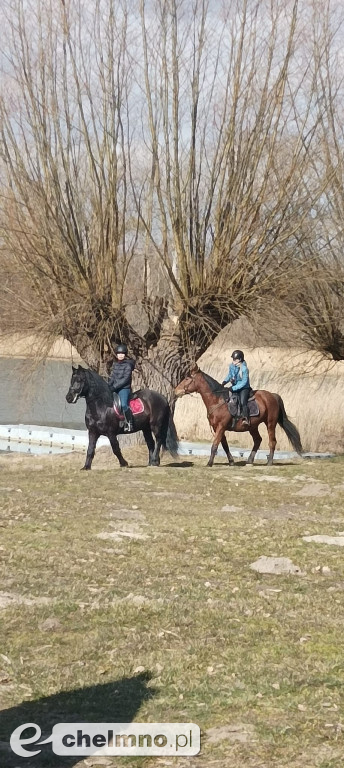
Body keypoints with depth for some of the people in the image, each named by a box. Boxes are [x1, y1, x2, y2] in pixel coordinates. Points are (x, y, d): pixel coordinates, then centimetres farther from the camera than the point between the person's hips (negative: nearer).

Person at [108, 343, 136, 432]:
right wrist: (108, 386, -1)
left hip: (124, 388, -8)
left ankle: (129, 423, -21)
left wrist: (114, 387, -18)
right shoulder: (115, 364, 15)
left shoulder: (128, 365, -6)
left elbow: (125, 379, -13)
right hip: (114, 388, 8)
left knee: (124, 404, -28)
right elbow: (112, 376, 16)